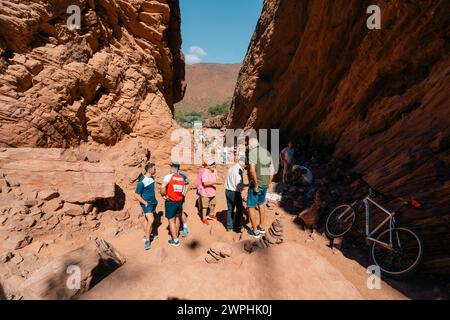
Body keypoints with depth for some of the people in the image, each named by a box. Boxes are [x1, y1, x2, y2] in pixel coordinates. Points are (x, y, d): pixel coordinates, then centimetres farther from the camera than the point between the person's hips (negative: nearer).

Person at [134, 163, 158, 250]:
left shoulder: (152, 178, 2)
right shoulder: (142, 181, -22)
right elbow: (136, 195, -19)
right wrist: (145, 203, -17)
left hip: (153, 202, 8)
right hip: (146, 203, -8)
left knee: (148, 220, 20)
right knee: (151, 220, -17)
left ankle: (147, 235, 37)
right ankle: (147, 241, -7)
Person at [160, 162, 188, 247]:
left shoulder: (169, 176, -13)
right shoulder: (182, 178, 5)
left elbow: (163, 187, -29)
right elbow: (184, 193, 8)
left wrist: (163, 195, -14)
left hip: (171, 202, -6)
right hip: (179, 202, 6)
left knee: (171, 221, 7)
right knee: (176, 220, 23)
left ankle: (175, 241, 15)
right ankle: (176, 235, 37)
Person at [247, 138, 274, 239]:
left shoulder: (252, 153, -15)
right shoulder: (267, 152, 9)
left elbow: (252, 170, -29)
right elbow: (272, 170, 11)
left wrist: (255, 185, -22)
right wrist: (268, 184, 17)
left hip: (256, 184, -7)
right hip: (265, 184, 8)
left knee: (251, 207, 8)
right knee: (261, 204, 26)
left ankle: (255, 232, 17)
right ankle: (262, 227, 37)